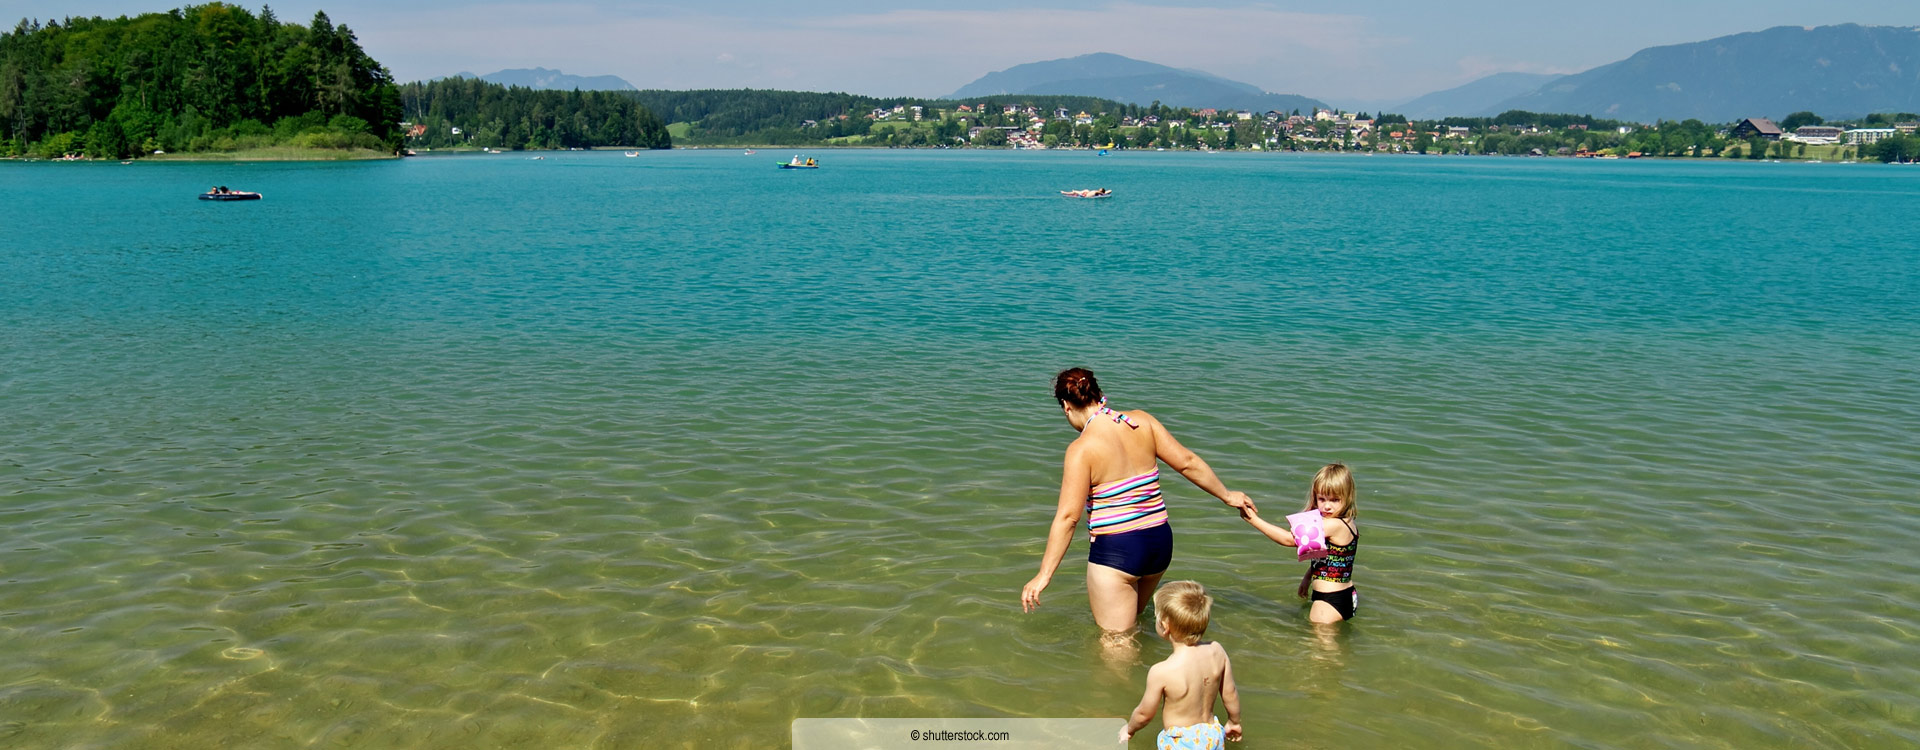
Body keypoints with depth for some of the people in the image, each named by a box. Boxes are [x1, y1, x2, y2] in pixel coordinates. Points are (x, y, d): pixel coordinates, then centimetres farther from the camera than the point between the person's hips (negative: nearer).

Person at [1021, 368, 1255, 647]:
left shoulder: (1082, 449, -14)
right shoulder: (1142, 421, 1)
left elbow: (1068, 516, -17)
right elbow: (1188, 462, 4)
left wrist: (1044, 575, -12)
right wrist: (1227, 495, 20)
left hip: (1115, 552, -6)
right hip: (1161, 540, 6)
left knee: (1116, 643, 6)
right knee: (1131, 619, 29)